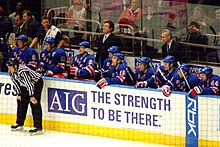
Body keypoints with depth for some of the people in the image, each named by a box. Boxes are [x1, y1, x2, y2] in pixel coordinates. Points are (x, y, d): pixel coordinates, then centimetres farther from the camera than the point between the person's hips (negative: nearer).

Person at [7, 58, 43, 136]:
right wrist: (19, 94, 0)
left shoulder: (23, 71, -34)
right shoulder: (11, 73, -8)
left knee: (34, 104, -16)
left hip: (36, 83, -9)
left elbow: (29, 83, -30)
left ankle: (38, 127, -18)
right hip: (25, 85, 9)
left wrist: (31, 96, -26)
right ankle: (19, 124, 24)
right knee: (21, 102, 10)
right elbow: (16, 83, 3)